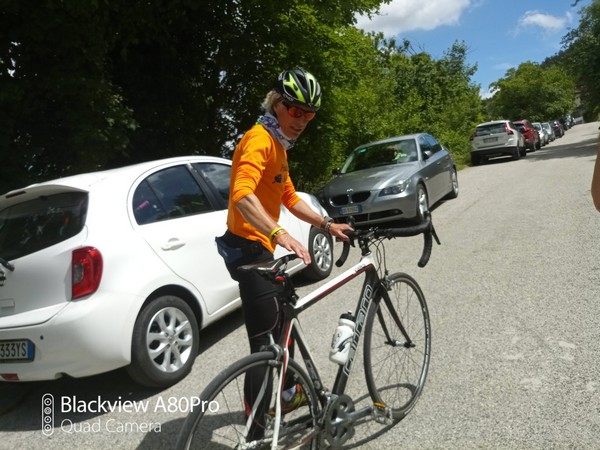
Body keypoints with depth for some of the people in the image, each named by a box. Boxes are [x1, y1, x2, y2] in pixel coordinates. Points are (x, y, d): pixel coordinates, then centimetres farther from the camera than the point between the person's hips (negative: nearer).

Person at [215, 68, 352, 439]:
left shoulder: (279, 145, 17)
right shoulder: (260, 140, -16)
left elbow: (290, 197, 23)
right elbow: (242, 196, -33)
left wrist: (328, 224, 18)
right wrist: (280, 234, -46)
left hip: (262, 248, 11)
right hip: (250, 248, -11)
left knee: (280, 326, 23)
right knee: (265, 344, -6)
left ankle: (286, 392, 44)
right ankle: (256, 433, 7)